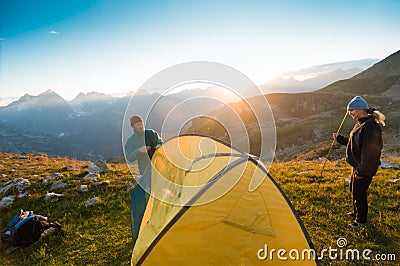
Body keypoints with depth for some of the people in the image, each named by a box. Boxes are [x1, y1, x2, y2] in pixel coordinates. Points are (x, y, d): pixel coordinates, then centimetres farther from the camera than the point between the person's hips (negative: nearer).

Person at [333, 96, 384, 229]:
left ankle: (361, 220, 23)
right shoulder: (361, 124, 8)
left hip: (365, 168, -10)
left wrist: (361, 171, -24)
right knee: (354, 189, 23)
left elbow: (370, 151, -26)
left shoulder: (370, 126, -24)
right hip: (357, 165, 10)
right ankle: (356, 212, 43)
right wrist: (340, 138, 17)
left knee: (359, 192, 4)